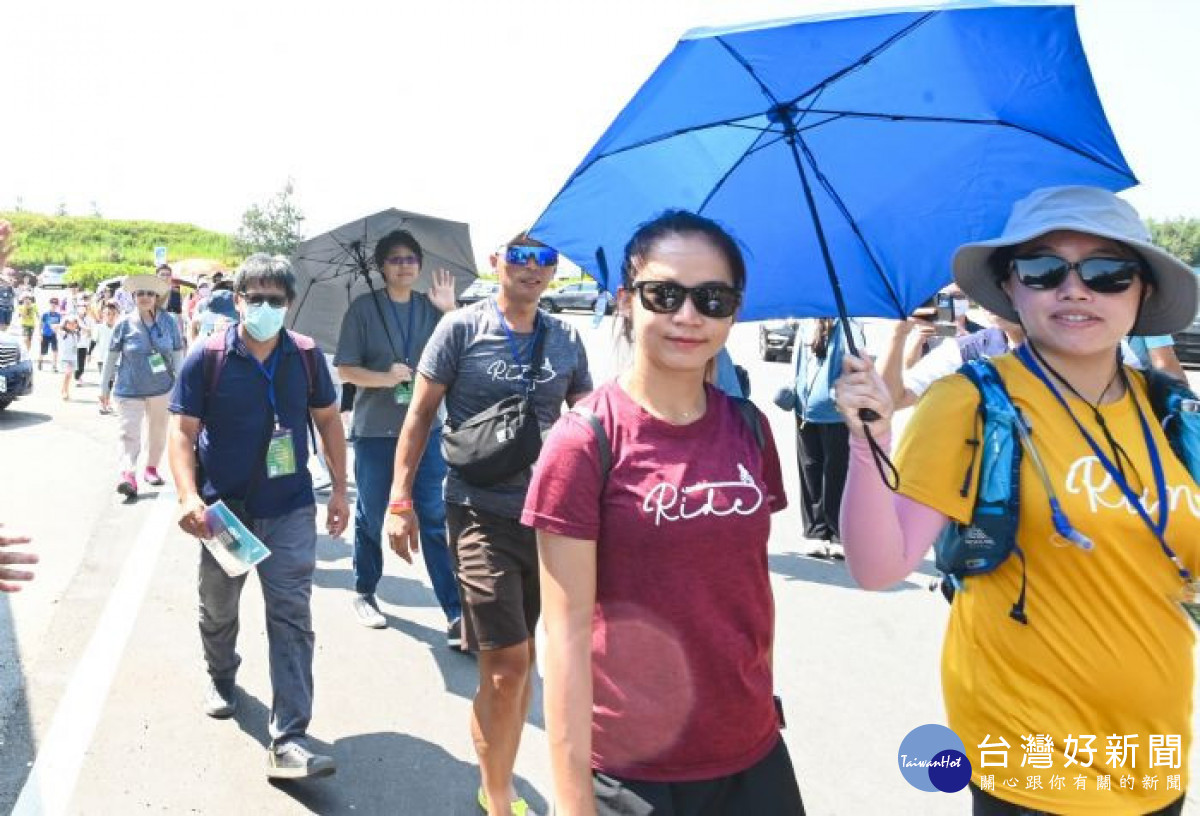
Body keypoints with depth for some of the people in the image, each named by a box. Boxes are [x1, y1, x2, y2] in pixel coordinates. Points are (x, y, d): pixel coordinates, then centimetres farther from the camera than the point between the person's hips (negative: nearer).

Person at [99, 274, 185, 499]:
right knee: (130, 433, -10)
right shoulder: (124, 324, -4)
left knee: (158, 430, 14)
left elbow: (178, 354, 5)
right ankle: (128, 474, -18)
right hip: (129, 389, -2)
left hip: (161, 388, 2)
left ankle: (151, 468, 31)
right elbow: (111, 356, 3)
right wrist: (104, 388, 4)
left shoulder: (169, 322, -1)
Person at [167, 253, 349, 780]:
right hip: (224, 508, 0)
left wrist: (339, 489, 5)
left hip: (290, 509, 0)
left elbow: (328, 420, 8)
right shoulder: (207, 359, -7)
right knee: (217, 609, 20)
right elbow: (182, 430, -8)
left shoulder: (306, 356, -1)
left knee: (292, 618, -6)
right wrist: (188, 495, -23)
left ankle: (289, 742, -4)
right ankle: (221, 678, 51)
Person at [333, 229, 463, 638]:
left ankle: (456, 613, 1)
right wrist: (385, 378, -20)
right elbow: (346, 370, -4)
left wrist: (449, 310, -13)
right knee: (371, 516, 12)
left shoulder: (431, 307, 6)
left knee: (435, 519, -1)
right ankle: (364, 592, 34)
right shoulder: (364, 307, -2)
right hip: (375, 429, -1)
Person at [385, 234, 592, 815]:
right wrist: (400, 499, -6)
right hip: (481, 512, -4)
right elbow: (421, 413, -2)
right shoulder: (462, 328, -4)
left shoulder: (565, 339, 7)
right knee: (508, 663, -7)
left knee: (517, 659, 15)